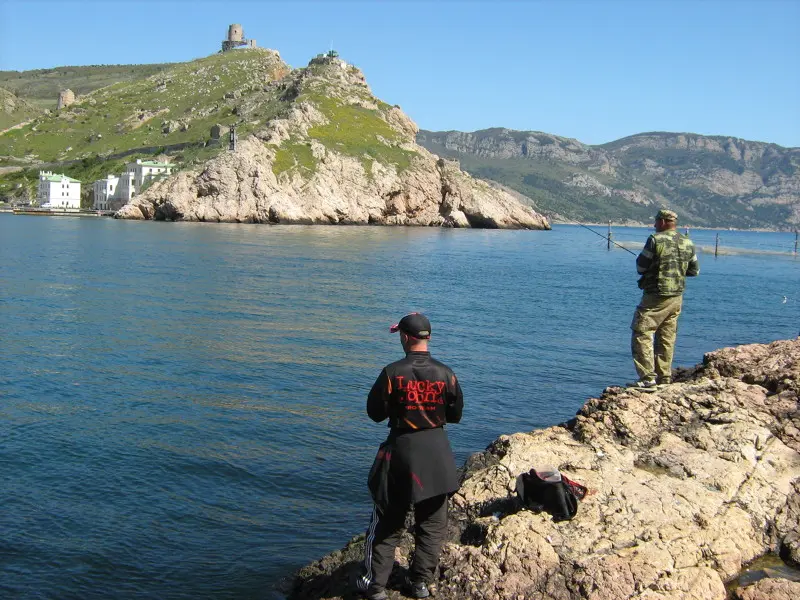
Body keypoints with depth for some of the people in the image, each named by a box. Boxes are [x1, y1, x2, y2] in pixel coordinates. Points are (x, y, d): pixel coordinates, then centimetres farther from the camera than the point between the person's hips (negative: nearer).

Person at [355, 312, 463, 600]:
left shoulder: (392, 373, -13)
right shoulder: (446, 374, -6)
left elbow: (375, 413, -5)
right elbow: (455, 415, 5)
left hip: (401, 449, -2)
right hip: (437, 450, 2)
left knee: (387, 522, 10)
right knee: (432, 523, 15)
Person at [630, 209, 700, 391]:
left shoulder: (656, 240, -13)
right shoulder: (688, 243, 7)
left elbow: (640, 267, -9)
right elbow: (694, 270, 15)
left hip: (656, 297, -7)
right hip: (677, 297, 7)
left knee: (641, 334, -3)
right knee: (667, 338, 15)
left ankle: (648, 379, -9)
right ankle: (664, 377, 20)